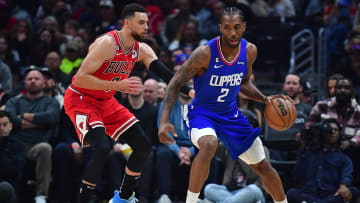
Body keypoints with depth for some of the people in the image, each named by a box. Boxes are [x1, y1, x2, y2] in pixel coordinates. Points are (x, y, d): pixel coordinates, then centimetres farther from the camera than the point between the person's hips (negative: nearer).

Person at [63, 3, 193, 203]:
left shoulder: (142, 50, -2)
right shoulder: (107, 43, -25)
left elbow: (164, 73, -5)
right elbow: (80, 78, -29)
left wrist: (188, 91, -20)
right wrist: (118, 85, -33)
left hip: (106, 101, 8)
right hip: (80, 99, -8)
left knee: (143, 146, 5)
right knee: (102, 148, -28)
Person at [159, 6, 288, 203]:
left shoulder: (249, 51, -8)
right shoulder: (205, 53, -25)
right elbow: (175, 84, -20)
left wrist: (265, 99, -3)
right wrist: (164, 121, -29)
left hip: (230, 114, 5)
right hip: (201, 113, -5)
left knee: (262, 166, 10)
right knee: (208, 145, -39)